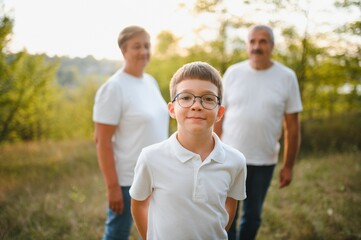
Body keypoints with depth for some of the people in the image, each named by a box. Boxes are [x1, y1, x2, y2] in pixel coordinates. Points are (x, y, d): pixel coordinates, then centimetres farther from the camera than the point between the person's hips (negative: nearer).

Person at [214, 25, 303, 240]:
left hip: (264, 161, 0)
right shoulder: (233, 73, -2)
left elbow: (292, 126, -1)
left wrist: (288, 166, -1)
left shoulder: (287, 77, -4)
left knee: (253, 217, 16)